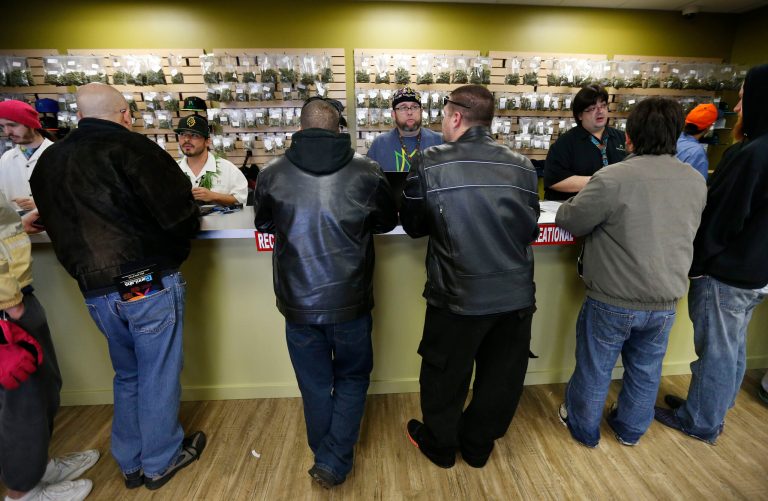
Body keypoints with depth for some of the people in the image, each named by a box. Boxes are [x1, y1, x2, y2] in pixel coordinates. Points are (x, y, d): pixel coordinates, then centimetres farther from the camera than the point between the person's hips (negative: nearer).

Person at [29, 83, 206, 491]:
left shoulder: (48, 161, 8)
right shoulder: (131, 148, -13)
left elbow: (58, 226, 14)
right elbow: (181, 216, -18)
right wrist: (191, 220, 5)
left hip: (95, 290, 6)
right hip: (149, 284, -6)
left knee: (127, 374, 22)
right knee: (158, 375, 10)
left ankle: (131, 463, 37)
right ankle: (161, 461, 29)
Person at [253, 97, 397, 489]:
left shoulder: (272, 174, -7)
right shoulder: (366, 171, -9)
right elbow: (387, 222, 8)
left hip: (298, 302, 2)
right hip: (350, 301, -1)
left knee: (314, 384, 21)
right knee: (352, 378, 23)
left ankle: (324, 456, 40)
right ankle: (334, 461, 21)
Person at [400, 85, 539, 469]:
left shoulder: (429, 165, -13)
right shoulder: (522, 166, -4)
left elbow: (412, 225, -2)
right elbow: (530, 229, 5)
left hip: (458, 296, -3)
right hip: (516, 294, 4)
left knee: (445, 374, 20)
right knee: (501, 376, 22)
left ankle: (439, 445, 43)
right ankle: (478, 445, 44)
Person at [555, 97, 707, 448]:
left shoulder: (612, 178, -22)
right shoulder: (696, 182, -1)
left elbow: (569, 222, -13)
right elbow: (685, 233, 12)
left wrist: (579, 200, 7)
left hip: (613, 301, -5)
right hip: (666, 302, 5)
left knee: (594, 369, 15)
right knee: (645, 371, 23)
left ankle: (583, 428, 36)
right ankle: (630, 429, 44)